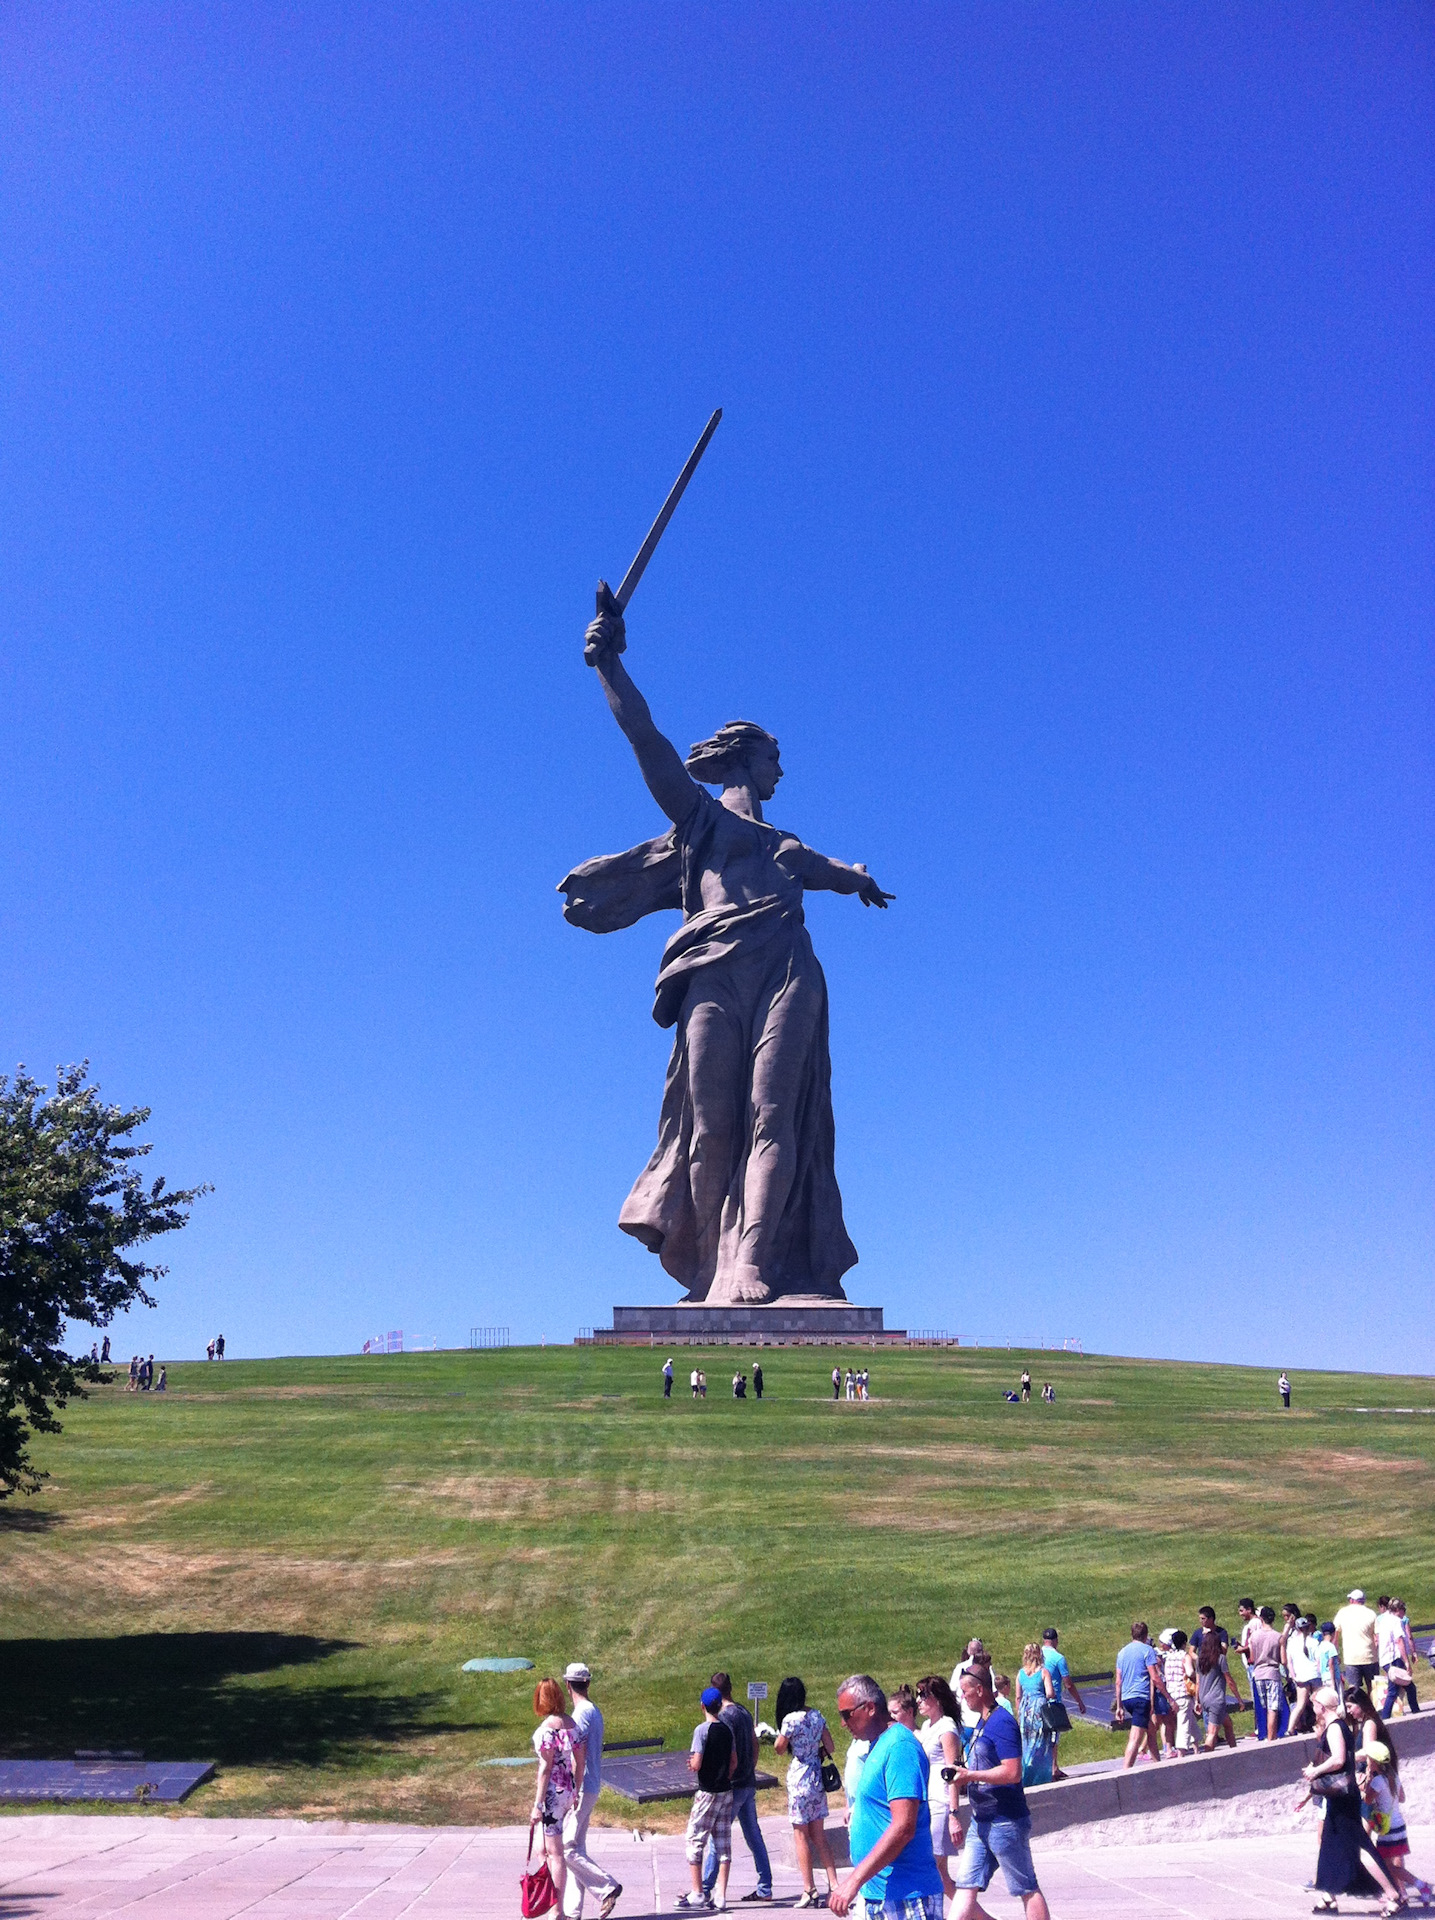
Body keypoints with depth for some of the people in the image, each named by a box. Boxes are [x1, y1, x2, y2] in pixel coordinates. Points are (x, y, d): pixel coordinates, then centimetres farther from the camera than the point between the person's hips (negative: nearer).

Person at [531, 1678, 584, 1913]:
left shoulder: (548, 1726, -16)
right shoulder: (571, 1723, 7)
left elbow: (545, 1768, -17)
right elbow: (580, 1762, 11)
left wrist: (537, 1804, -13)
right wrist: (576, 1793, 20)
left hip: (553, 1791, -8)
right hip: (569, 1790, 8)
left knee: (555, 1852, 1)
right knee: (544, 1849, 19)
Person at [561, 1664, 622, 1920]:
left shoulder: (580, 1714, -15)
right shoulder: (594, 1712, 14)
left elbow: (579, 1756, -20)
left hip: (581, 1790, -10)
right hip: (591, 1789, 10)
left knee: (567, 1848, -8)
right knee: (575, 1848, 10)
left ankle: (607, 1886, -7)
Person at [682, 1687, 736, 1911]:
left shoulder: (702, 1730, -14)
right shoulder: (727, 1729, 6)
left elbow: (696, 1765, -18)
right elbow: (734, 1762, 11)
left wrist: (691, 1760, 3)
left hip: (707, 1793, -6)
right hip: (726, 1792, 6)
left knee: (695, 1841, 5)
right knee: (723, 1845, 7)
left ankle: (697, 1893, 7)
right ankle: (720, 1897, 7)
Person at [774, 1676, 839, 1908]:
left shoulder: (791, 1719, -16)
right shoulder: (816, 1715, 4)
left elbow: (780, 1748, -5)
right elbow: (829, 1747, 9)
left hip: (799, 1779, -7)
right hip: (817, 1779, 7)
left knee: (801, 1837, 3)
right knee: (819, 1836, 13)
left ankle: (809, 1890, 6)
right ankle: (834, 1885, 10)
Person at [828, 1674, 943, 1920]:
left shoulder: (900, 1746, -17)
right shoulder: (877, 1745, 14)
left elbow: (903, 1828, -24)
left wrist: (854, 1880, -24)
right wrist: (854, 1878, 18)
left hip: (905, 1897, -10)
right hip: (874, 1892, 10)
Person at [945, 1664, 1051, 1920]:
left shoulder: (1001, 1722, -18)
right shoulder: (981, 1723, 13)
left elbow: (1013, 1772, -26)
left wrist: (970, 1775, -24)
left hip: (1006, 1820, -10)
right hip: (980, 1821, 10)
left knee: (1027, 1889, 4)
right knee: (966, 1887, 6)